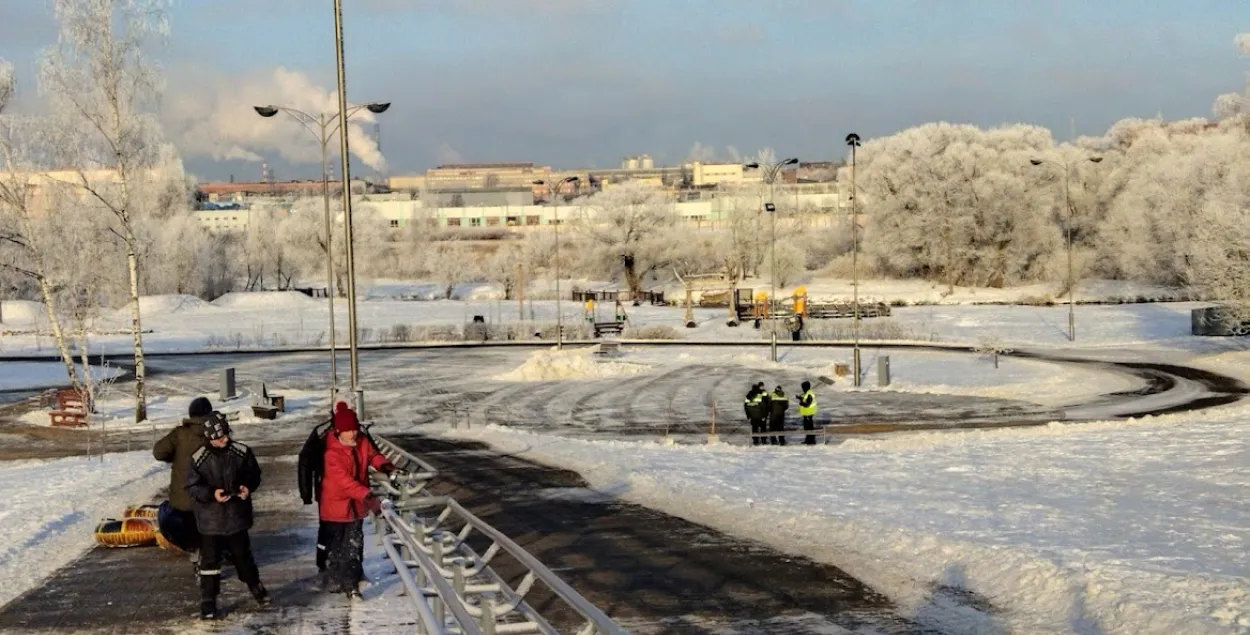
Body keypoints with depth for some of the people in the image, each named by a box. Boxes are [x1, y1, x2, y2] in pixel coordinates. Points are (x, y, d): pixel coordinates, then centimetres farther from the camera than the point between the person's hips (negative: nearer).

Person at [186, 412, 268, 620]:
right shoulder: (198, 459, -13)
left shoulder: (242, 452, -7)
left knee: (243, 555, 18)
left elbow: (254, 474, 6)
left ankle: (255, 587, 39)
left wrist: (248, 487, -14)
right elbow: (192, 488, -8)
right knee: (210, 560, 2)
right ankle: (208, 602, 11)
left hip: (236, 515, 2)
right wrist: (211, 493, -24)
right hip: (210, 518, -2)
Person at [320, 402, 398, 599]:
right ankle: (334, 581, 26)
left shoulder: (363, 441, -8)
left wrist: (383, 465, -13)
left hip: (356, 504, 5)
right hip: (337, 504, -5)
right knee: (336, 546, 10)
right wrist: (368, 496, -43)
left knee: (354, 546, 8)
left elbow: (373, 455, 11)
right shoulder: (332, 453, -27)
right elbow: (344, 480, -34)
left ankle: (351, 583, 17)